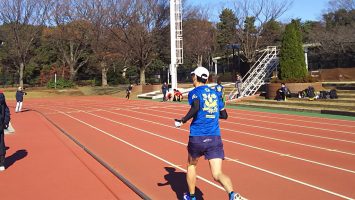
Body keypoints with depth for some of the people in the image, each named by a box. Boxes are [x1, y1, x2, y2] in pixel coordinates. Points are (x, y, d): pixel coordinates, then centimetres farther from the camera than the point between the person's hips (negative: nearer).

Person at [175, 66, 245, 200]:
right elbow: (224, 115, 19)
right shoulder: (215, 94, 15)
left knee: (191, 165, 25)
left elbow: (196, 107, -22)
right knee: (217, 174, 0)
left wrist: (182, 121, -11)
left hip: (197, 138, -3)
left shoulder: (194, 92, 0)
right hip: (215, 138, 3)